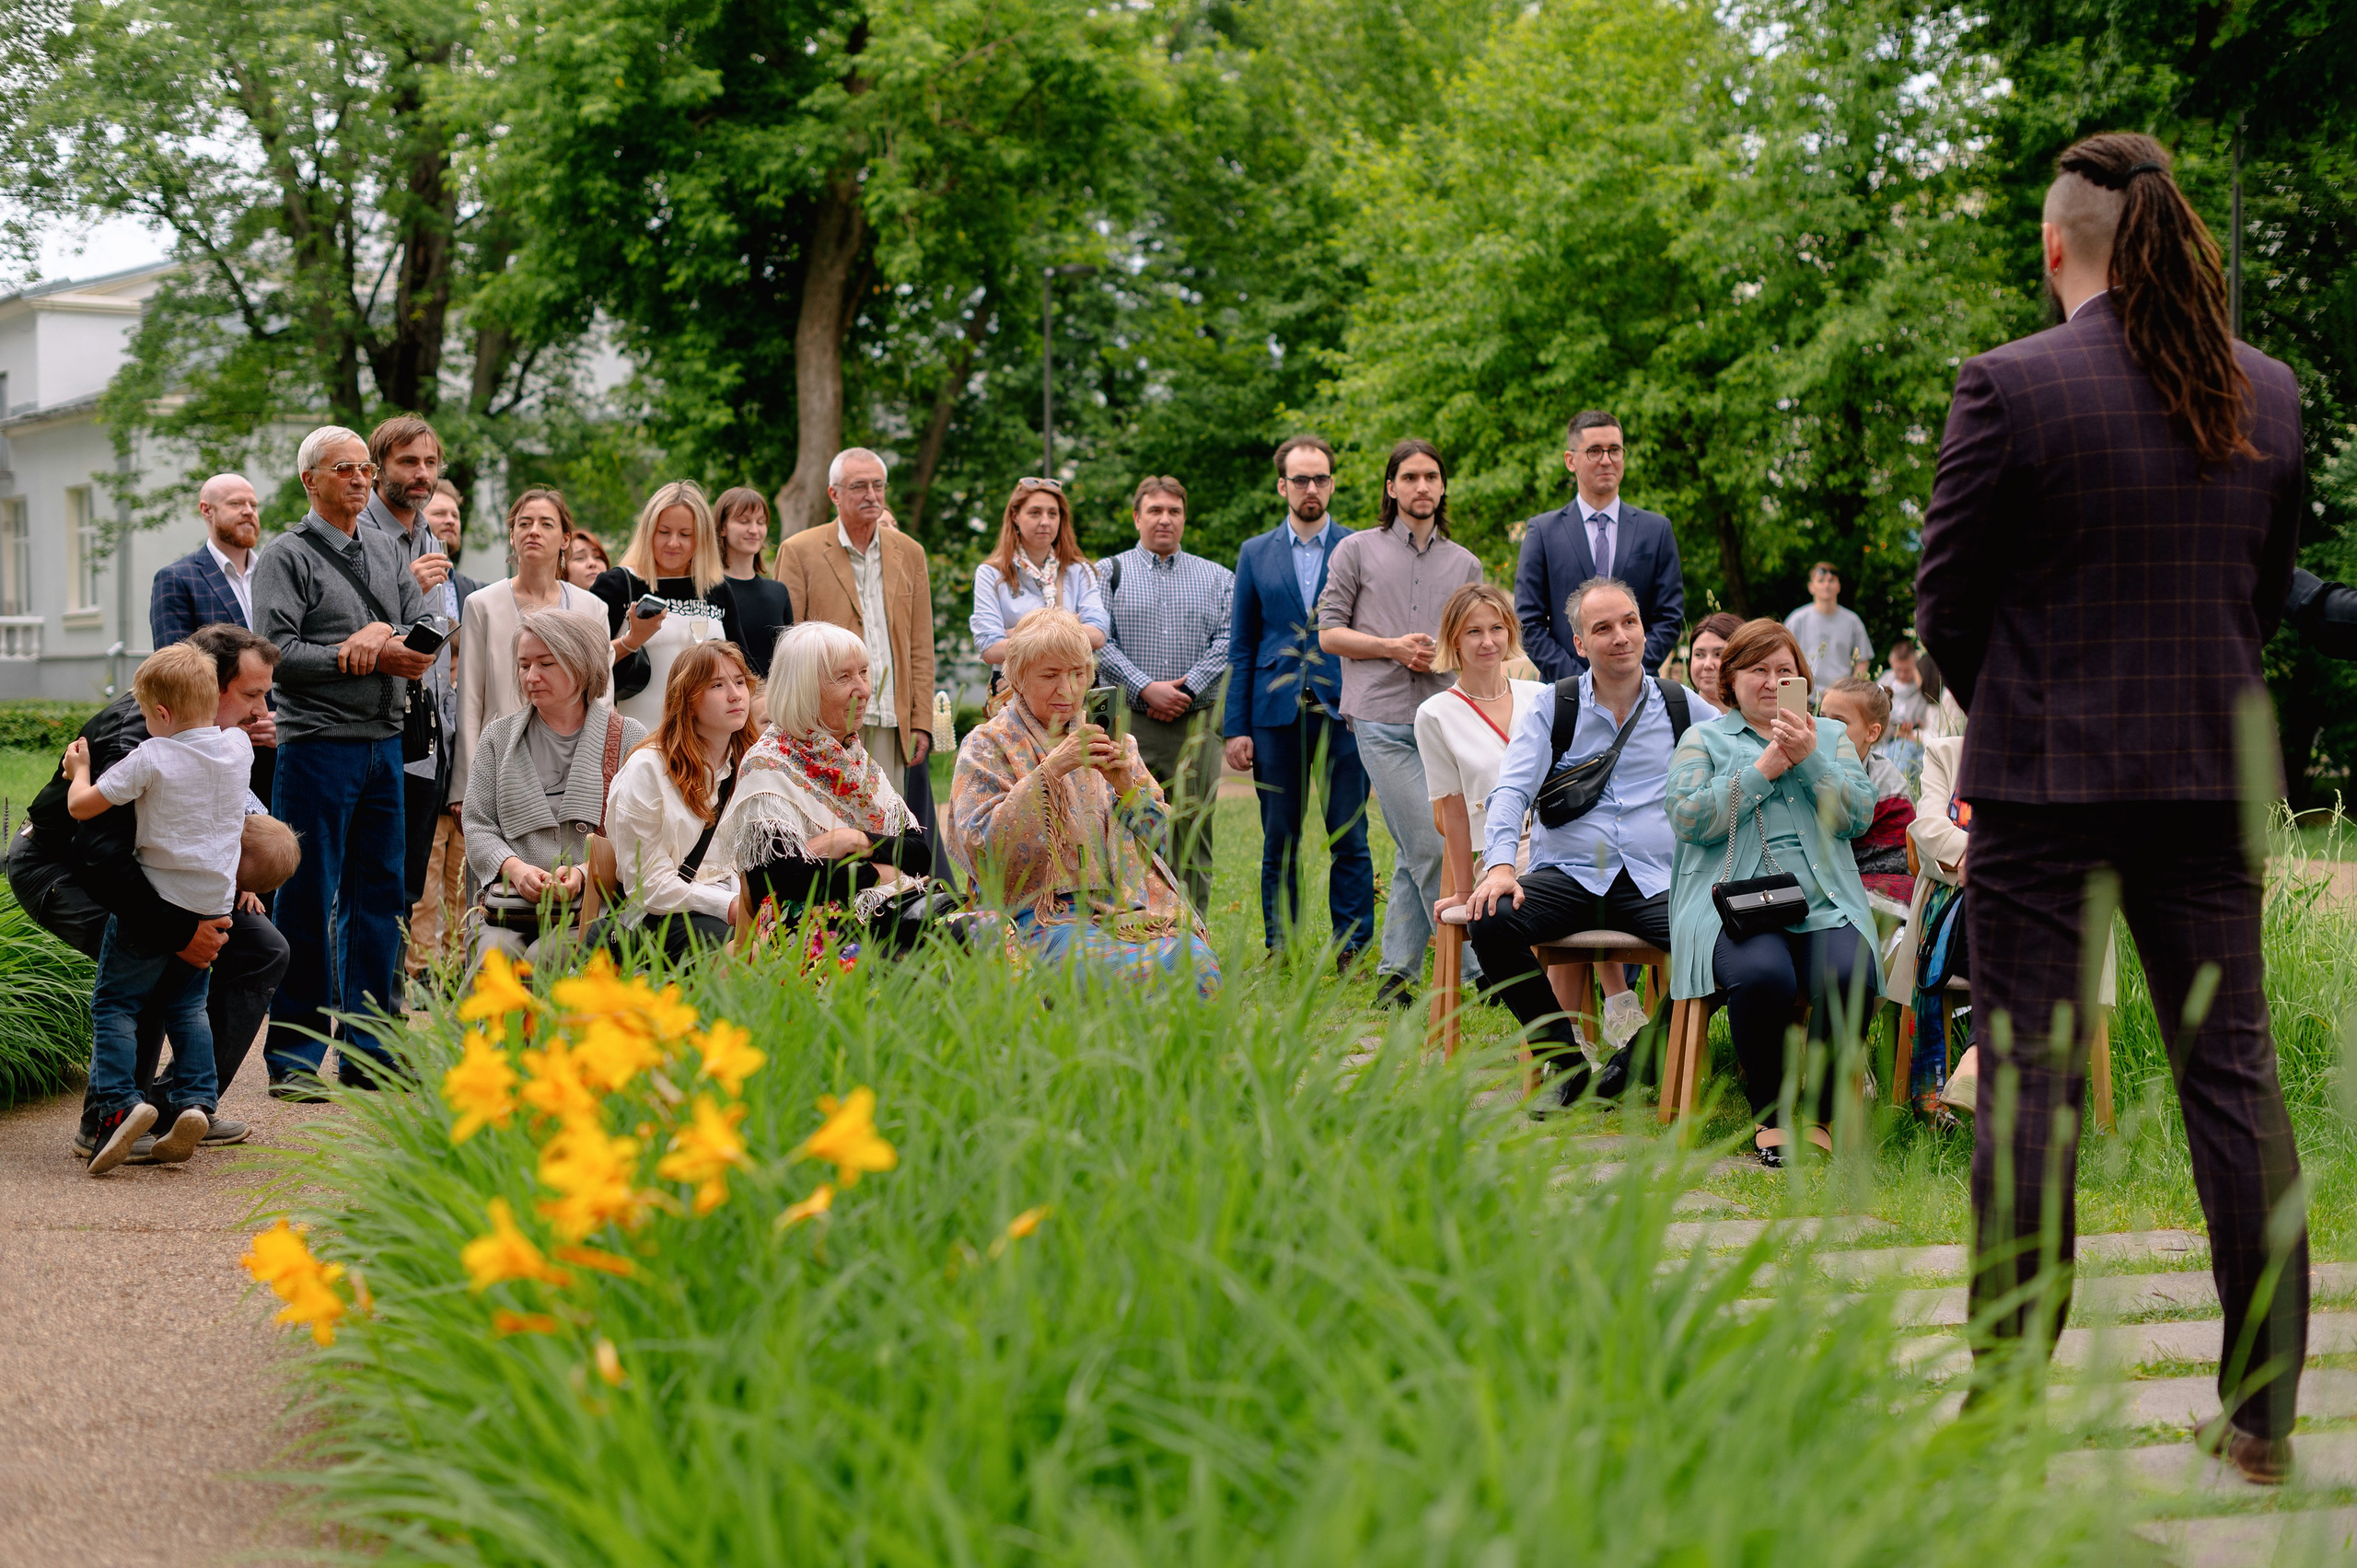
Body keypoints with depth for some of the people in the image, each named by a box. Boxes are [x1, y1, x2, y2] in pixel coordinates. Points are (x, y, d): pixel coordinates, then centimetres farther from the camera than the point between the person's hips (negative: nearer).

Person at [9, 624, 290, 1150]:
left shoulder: (209, 736, -4)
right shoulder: (135, 736, -32)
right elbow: (100, 850, -41)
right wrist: (177, 930, -42)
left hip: (131, 872, 9)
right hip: (56, 868, -9)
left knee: (262, 950, 2)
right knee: (149, 959, -35)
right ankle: (106, 1121, -22)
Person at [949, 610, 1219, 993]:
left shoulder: (1108, 743, 20)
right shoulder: (986, 746, 7)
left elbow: (1156, 835, 15)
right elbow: (984, 851, -8)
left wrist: (1128, 786, -5)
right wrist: (1048, 772, -14)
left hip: (1126, 901, 5)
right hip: (1047, 914, -4)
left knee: (1198, 963, -27)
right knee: (1134, 972, -34)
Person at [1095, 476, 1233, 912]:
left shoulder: (1217, 578, 14)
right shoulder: (1108, 573, 9)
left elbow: (1227, 642, 3)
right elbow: (1100, 643, -2)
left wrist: (1185, 688, -10)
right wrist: (1147, 688, -13)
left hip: (1196, 724, 2)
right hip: (1129, 721, -1)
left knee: (1193, 835, 1)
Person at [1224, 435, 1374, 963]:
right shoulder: (1256, 554, 11)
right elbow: (1241, 646, 10)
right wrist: (1236, 727, 3)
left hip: (1343, 711, -1)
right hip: (1277, 714, 1)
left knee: (1349, 839, -3)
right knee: (1279, 840, 5)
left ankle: (1354, 952, 2)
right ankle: (1279, 954, 11)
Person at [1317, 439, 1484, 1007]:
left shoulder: (1464, 564, 17)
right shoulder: (1358, 551, 9)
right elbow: (1329, 632, 6)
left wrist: (1442, 654, -3)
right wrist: (1393, 646, -7)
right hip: (1383, 720, -3)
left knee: (1413, 854, 4)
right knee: (1429, 846, -11)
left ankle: (1396, 973, 10)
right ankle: (1481, 965, -7)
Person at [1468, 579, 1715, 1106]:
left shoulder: (1683, 708, 11)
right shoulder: (1554, 708, 8)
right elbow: (1511, 791, -1)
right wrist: (1500, 865, -18)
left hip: (1656, 883, 0)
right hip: (1569, 878, 0)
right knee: (1490, 922, -30)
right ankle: (1566, 1061, -12)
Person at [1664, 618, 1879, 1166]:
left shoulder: (1831, 736, 22)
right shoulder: (1704, 739, 15)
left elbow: (1858, 816, 6)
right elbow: (1687, 818, -3)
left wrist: (1810, 761, -6)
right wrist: (1762, 769, -5)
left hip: (1825, 906, 2)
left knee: (1851, 977, -30)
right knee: (1762, 976, -35)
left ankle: (1821, 1115, -10)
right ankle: (1770, 1116, -15)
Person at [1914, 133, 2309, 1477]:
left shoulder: (2008, 387, -11)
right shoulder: (2270, 395, 3)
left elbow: (1946, 598, -4)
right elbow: (2271, 588, 12)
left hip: (2046, 776, -4)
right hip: (2213, 774, 4)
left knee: (2032, 1079, 2)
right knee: (2235, 1071, 8)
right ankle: (2264, 1413, 11)